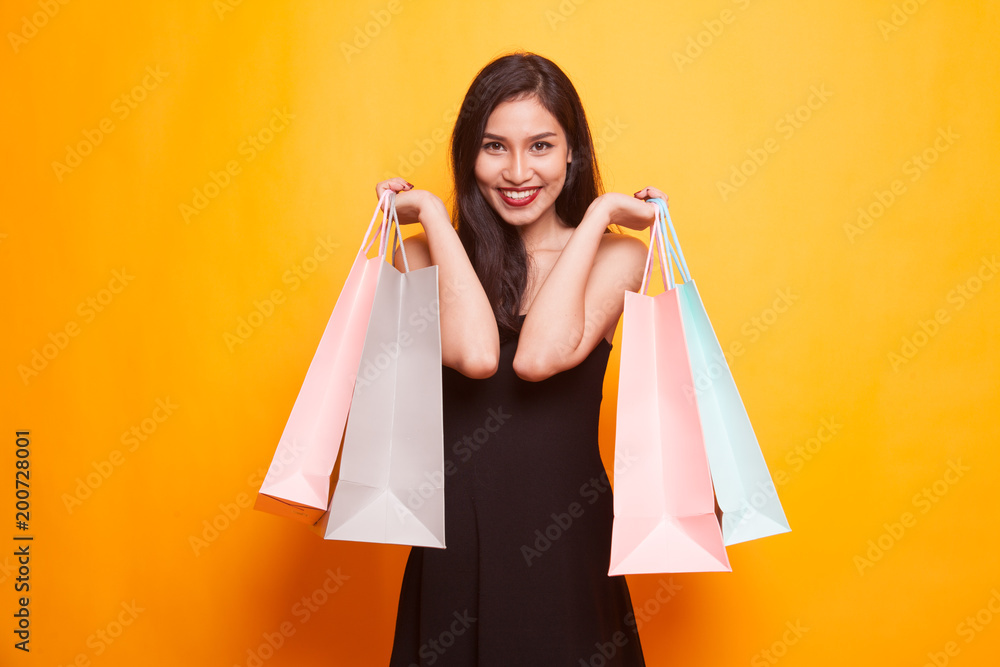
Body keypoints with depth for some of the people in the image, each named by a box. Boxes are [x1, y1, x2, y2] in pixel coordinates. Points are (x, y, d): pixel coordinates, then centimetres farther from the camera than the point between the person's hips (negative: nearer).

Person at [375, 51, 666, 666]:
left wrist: (597, 216, -14)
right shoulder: (424, 254, -2)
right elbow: (475, 355, -21)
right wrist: (432, 215, -11)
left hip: (564, 541, 0)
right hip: (455, 542, 1)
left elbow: (539, 357, -21)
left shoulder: (617, 255, -4)